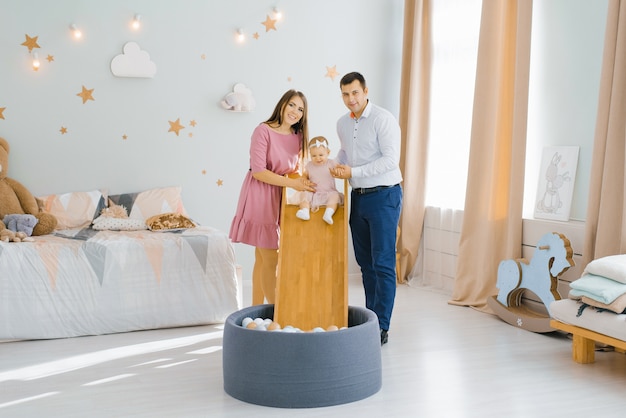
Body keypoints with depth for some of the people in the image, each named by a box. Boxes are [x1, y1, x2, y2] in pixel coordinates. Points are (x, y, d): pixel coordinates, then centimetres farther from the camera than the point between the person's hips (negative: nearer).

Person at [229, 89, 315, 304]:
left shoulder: (298, 136, 7)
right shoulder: (263, 131, -14)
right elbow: (258, 171, -19)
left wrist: (302, 181, -7)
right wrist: (292, 182, -22)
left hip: (279, 197, 7)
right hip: (260, 196, -7)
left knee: (263, 258, 13)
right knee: (270, 259, -3)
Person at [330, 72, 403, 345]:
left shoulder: (383, 119, -12)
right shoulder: (342, 124, 10)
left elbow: (391, 159, -19)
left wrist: (353, 172, -18)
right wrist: (337, 165, 8)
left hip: (383, 196, -7)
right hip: (358, 197, 7)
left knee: (383, 263, -7)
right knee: (365, 262, 11)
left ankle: (381, 328, -4)